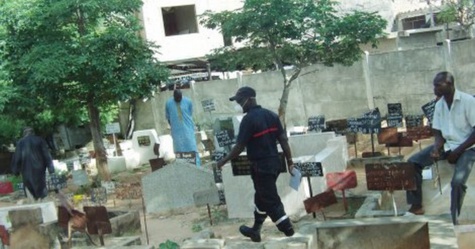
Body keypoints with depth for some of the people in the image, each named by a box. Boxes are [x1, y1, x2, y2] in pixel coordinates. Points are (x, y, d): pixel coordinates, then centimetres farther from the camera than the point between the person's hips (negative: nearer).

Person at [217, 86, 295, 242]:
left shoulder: (249, 119, -16)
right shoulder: (271, 115, 7)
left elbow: (239, 147, -15)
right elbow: (283, 140, 6)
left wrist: (223, 161, -3)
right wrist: (289, 161, 11)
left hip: (261, 166, -9)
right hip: (274, 163, 9)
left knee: (271, 201, 1)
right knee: (261, 198, 19)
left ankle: (288, 231, 3)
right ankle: (255, 231, 30)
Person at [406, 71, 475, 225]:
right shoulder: (439, 105, 4)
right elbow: (438, 132, 7)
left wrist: (457, 152, -19)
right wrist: (436, 148, -15)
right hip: (447, 145, 6)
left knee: (458, 181, -30)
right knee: (413, 162, -9)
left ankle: (453, 220, -10)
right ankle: (416, 206, -3)